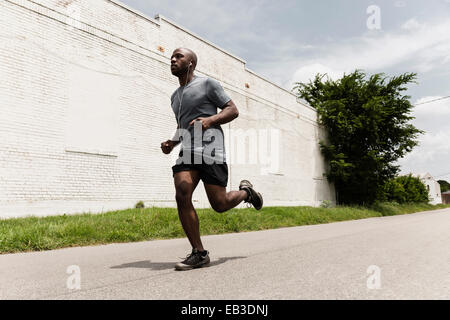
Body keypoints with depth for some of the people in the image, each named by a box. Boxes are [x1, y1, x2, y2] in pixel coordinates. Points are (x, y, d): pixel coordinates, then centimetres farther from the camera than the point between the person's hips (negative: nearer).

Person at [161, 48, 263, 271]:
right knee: (182, 196, -17)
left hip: (210, 151, -5)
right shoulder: (175, 96, 25)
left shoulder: (207, 84, 5)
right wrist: (172, 143, 15)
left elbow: (233, 110, 0)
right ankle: (199, 253, -8)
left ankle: (246, 192, 28)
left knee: (220, 204, -6)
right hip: (188, 152, 6)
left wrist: (209, 120, -18)